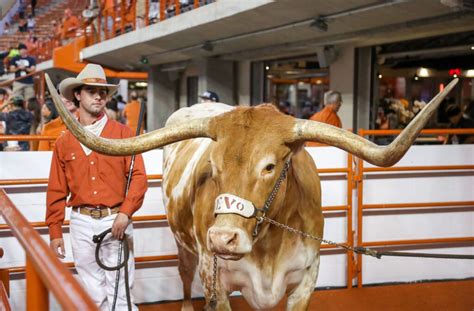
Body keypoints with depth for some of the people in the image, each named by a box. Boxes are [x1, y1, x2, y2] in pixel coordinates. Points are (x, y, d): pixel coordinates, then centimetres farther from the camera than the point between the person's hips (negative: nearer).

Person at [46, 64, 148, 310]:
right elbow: (57, 191, 9)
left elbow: (138, 176, -5)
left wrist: (125, 212, -16)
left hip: (116, 221, -2)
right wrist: (55, 232, 7)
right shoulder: (64, 142, 8)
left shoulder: (122, 133, 2)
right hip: (82, 224, 2)